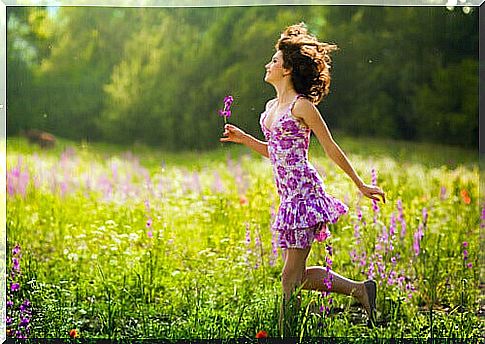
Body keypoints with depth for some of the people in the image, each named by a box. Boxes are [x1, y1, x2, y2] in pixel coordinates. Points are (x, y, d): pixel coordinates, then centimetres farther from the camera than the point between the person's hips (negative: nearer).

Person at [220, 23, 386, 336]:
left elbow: (331, 149, -6)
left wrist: (361, 185, -1)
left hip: (304, 191, -9)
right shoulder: (271, 107, 15)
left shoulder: (302, 105, -10)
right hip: (289, 195, 9)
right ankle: (360, 289, 19)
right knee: (296, 276, 10)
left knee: (292, 275, -6)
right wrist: (244, 139, 15)